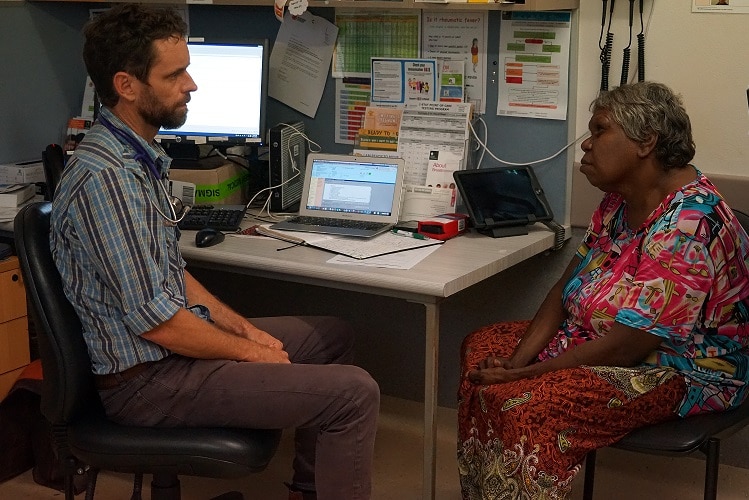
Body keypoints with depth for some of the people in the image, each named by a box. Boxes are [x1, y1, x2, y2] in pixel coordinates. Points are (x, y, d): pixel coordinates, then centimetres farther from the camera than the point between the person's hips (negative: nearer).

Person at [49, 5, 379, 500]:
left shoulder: (138, 155, 7)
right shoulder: (105, 177, -25)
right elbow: (155, 321, -24)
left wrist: (240, 326, 6)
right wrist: (247, 352, -11)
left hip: (176, 339, 10)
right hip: (149, 378, -10)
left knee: (334, 334, 20)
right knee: (354, 393, -16)